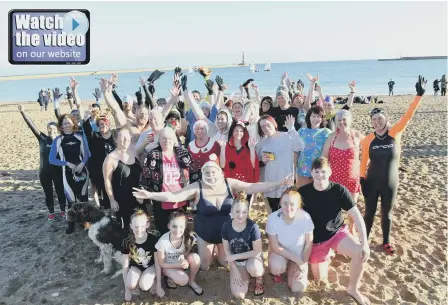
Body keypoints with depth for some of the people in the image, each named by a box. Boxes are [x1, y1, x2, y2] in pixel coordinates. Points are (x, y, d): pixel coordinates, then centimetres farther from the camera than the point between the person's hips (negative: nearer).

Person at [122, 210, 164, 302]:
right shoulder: (127, 242, -17)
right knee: (131, 285, -28)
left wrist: (158, 286, -9)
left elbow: (157, 263, -13)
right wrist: (127, 289, -6)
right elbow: (125, 265, -8)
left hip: (150, 266, -1)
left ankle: (153, 280, 5)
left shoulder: (153, 239, -23)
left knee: (144, 286, -27)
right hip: (135, 267, 2)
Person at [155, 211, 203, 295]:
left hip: (181, 262, 3)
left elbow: (187, 252, -4)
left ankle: (192, 282, -3)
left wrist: (183, 257, -28)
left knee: (195, 257, -27)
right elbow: (161, 264, -17)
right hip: (168, 266, -3)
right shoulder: (163, 241, -30)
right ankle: (170, 278, 4)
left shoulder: (189, 237, -25)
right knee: (183, 280, -29)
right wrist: (179, 265, -27)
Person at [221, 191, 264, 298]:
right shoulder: (226, 226, -16)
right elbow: (227, 251, -5)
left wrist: (235, 256, -19)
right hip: (236, 262, 3)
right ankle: (246, 274, 16)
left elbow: (257, 251, -19)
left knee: (252, 268, -40)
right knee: (238, 294, -16)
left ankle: (259, 278, -1)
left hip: (252, 257, -2)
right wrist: (235, 270, -10)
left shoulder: (253, 227, -25)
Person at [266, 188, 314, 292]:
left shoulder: (305, 217, -27)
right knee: (276, 268, -34)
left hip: (299, 254, 1)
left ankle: (290, 268, 19)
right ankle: (279, 272, 6)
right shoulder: (273, 218, -28)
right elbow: (275, 247, -18)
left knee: (297, 288, -14)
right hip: (279, 251, -1)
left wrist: (303, 264, -10)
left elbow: (309, 244, -11)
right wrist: (298, 261, -21)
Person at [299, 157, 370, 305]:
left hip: (337, 232, 0)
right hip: (316, 238, 1)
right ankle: (325, 256, 35)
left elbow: (356, 216, -16)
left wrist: (365, 243, -25)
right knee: (319, 277, 2)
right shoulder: (303, 192, -15)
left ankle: (353, 289, -1)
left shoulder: (339, 190, -17)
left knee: (361, 253, -27)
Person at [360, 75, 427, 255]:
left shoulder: (395, 133, -8)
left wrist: (419, 95, -22)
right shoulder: (368, 139, -9)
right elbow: (364, 160, -2)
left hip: (390, 184, 1)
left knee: (387, 214, 16)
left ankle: (386, 242, 36)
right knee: (369, 213, 11)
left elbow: (408, 115, -16)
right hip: (372, 183, -1)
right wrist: (362, 179, -4)